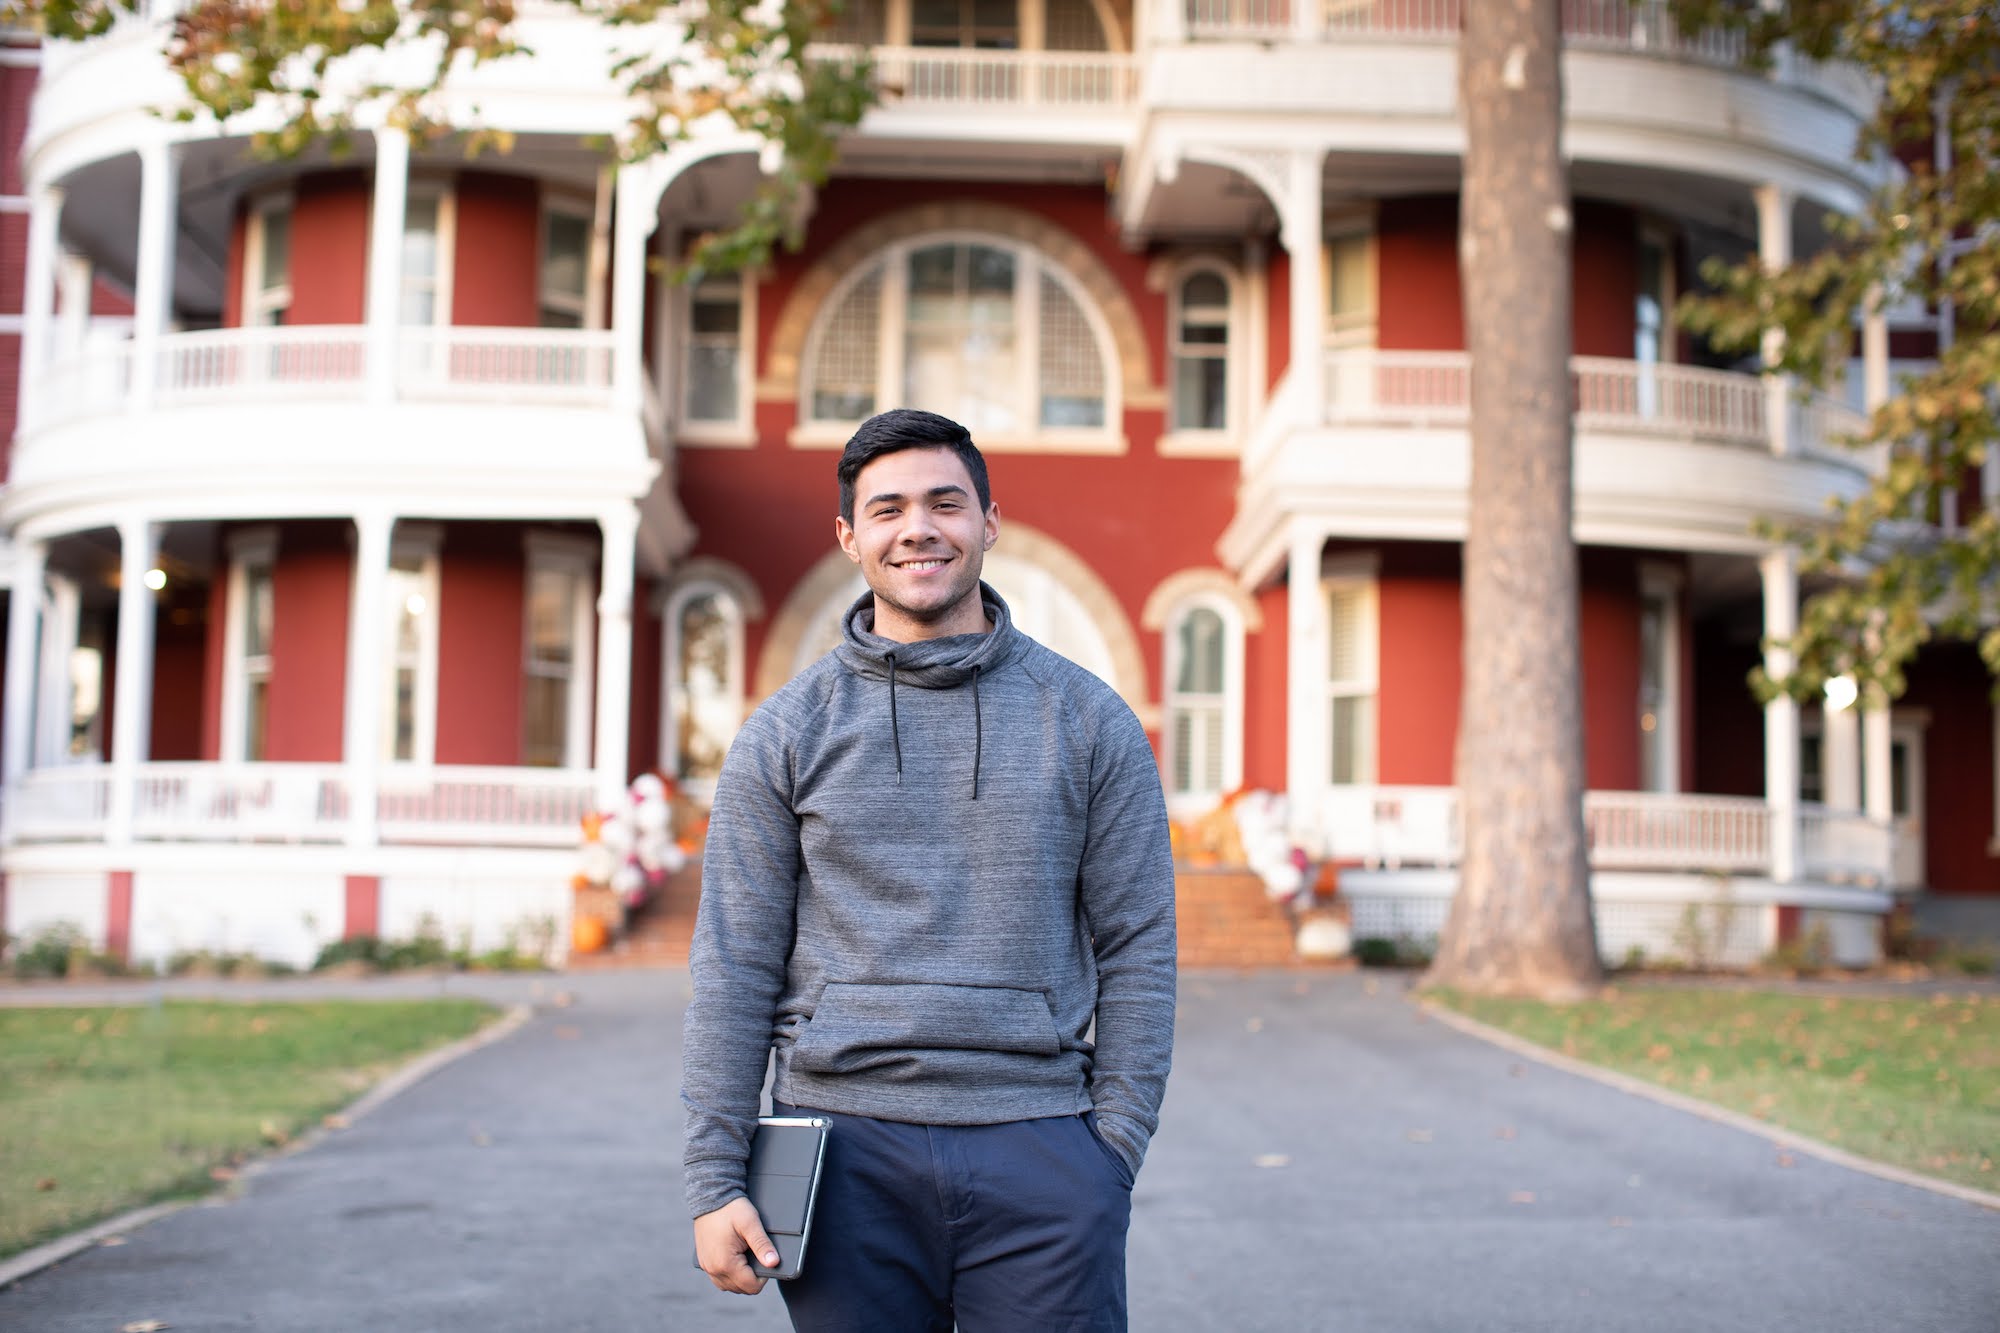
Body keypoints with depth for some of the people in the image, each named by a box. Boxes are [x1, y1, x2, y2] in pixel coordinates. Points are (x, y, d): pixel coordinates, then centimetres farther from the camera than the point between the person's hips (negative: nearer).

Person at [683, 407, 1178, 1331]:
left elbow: (1137, 950, 5)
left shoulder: (1089, 720, 6)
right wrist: (714, 1176, -2)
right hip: (847, 1151, 0)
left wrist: (1116, 1146, -2)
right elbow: (734, 967, 3)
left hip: (1039, 1151, 0)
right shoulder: (787, 733, 5)